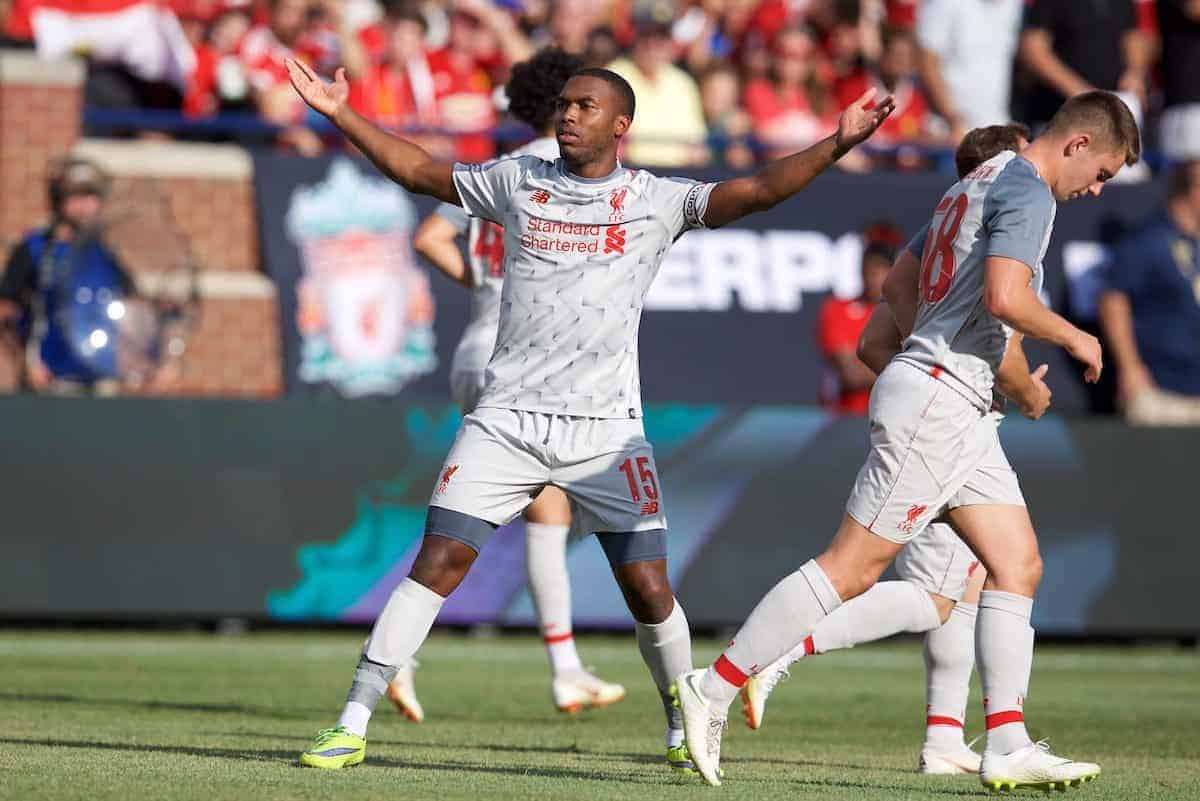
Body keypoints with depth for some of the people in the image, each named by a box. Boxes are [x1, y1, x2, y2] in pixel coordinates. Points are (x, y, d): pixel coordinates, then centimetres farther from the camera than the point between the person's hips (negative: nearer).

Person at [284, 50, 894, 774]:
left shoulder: (655, 199, 3)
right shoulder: (519, 182, 10)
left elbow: (759, 191, -7)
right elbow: (419, 171, 21)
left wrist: (837, 145, -19)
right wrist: (340, 114, 17)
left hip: (606, 430, -1)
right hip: (506, 419, 1)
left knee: (649, 590, -4)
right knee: (438, 564, -8)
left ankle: (684, 731, 19)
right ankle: (353, 726, -5)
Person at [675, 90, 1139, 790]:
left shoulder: (976, 185, 20)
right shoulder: (1027, 189, -10)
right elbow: (1006, 297, -24)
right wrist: (1075, 339, -8)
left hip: (961, 414, 10)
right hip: (936, 399, -10)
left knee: (1019, 566, 5)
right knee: (853, 568, -9)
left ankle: (1008, 746, 1)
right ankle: (714, 690, -6)